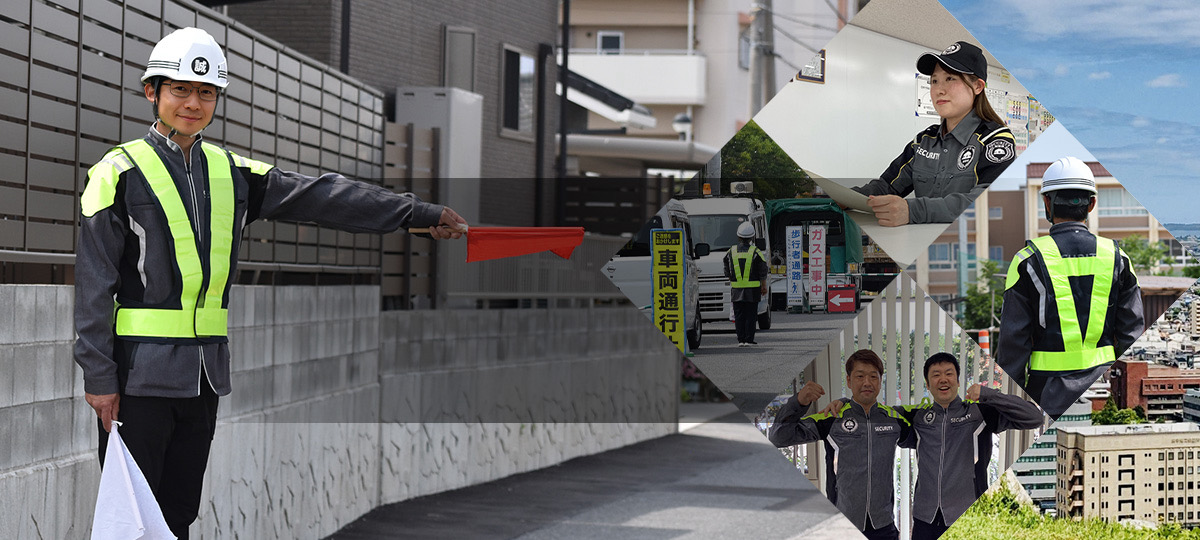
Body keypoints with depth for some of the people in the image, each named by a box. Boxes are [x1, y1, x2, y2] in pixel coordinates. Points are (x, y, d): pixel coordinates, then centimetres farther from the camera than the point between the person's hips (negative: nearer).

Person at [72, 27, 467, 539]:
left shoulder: (233, 173, 10)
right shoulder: (120, 172, -4)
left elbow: (321, 197, 7)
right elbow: (94, 281, -7)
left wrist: (421, 213, 2)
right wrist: (99, 376, -12)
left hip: (206, 371, 5)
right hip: (140, 370, -5)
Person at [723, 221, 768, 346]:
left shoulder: (731, 252, 3)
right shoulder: (756, 252, -5)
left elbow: (727, 273, 11)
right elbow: (763, 272, -2)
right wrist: (764, 286, 7)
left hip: (736, 290, 2)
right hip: (752, 290, -2)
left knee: (739, 316, 6)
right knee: (751, 315, 2)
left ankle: (740, 340, 5)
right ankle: (749, 340, 0)